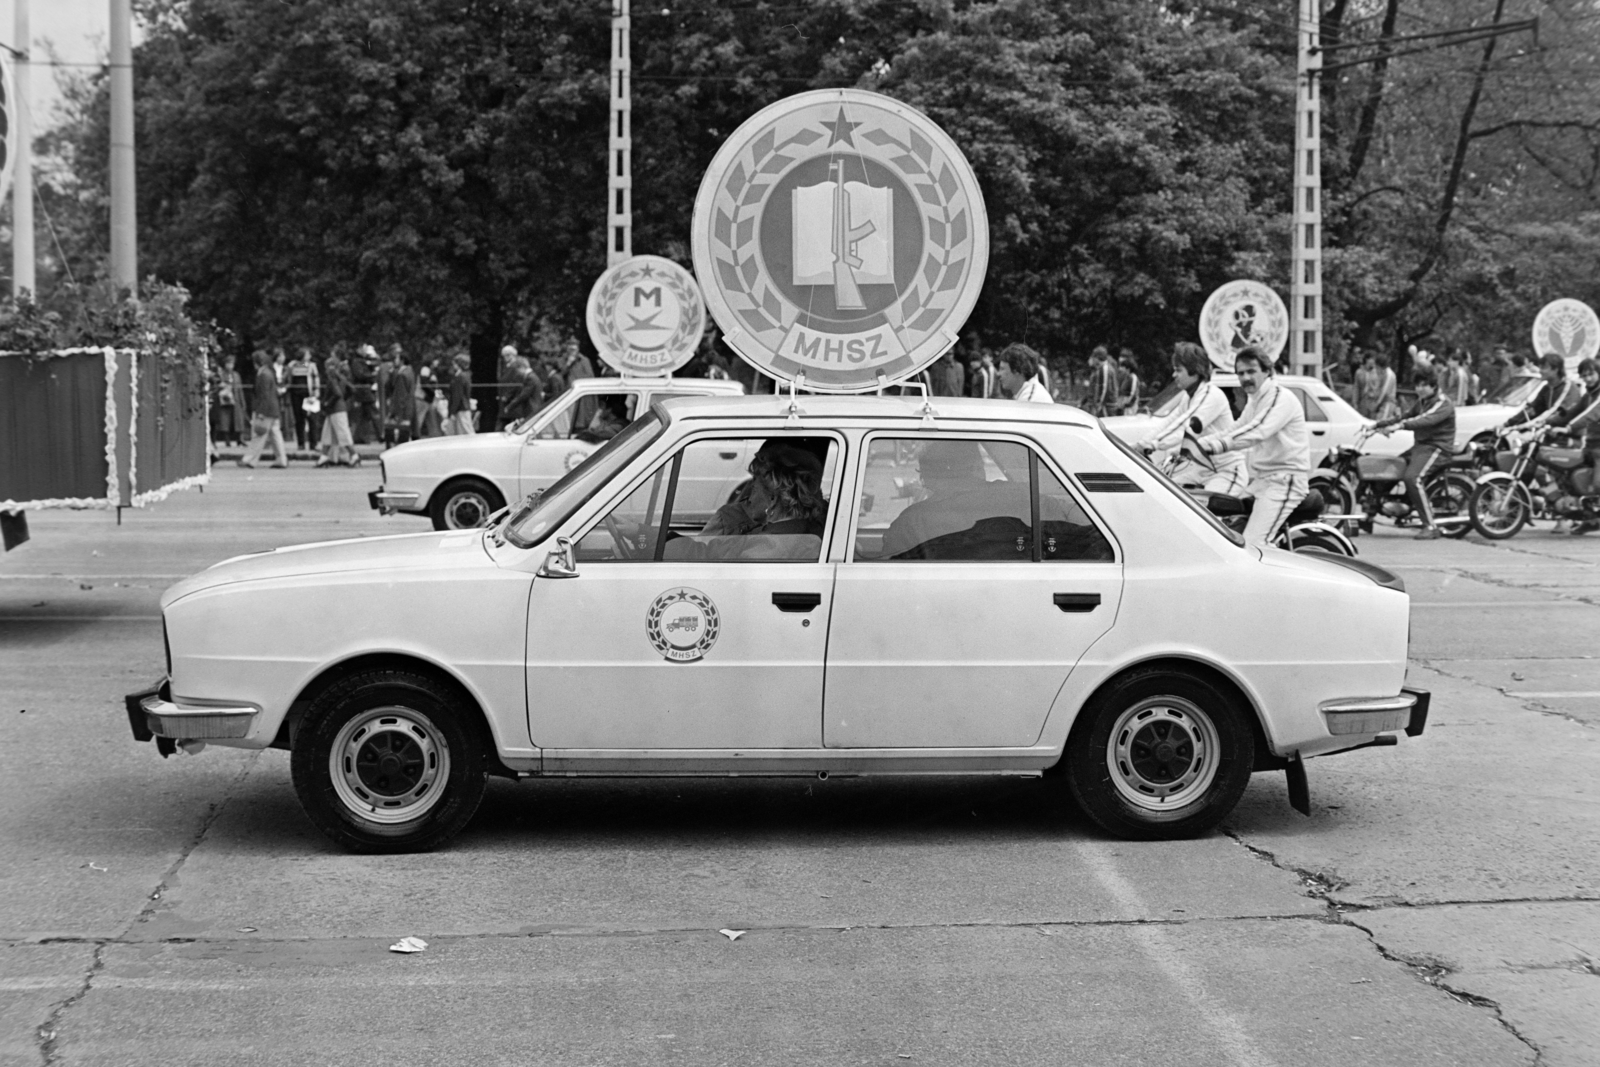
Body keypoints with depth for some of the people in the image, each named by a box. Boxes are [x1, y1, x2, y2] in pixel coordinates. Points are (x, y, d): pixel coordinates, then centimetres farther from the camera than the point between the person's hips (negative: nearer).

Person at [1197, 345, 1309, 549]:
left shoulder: (1281, 398, -13)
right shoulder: (1253, 402, 20)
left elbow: (1258, 432, -28)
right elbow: (1234, 431, 17)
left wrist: (1217, 446, -40)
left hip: (1284, 480, -10)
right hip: (1260, 479, 10)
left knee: (1251, 545, -22)